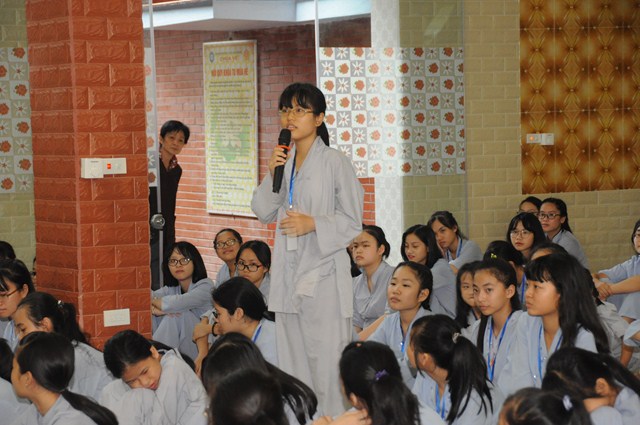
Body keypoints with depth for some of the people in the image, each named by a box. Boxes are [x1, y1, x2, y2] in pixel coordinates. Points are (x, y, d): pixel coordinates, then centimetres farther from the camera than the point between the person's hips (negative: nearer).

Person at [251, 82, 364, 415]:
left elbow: (352, 221, -5)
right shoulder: (283, 161, 10)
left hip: (323, 270, -6)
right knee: (292, 356, 11)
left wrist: (314, 224, -19)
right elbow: (264, 213, 10)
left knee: (326, 356, -7)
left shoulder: (334, 163, -7)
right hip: (288, 272, 6)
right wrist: (271, 176, -4)